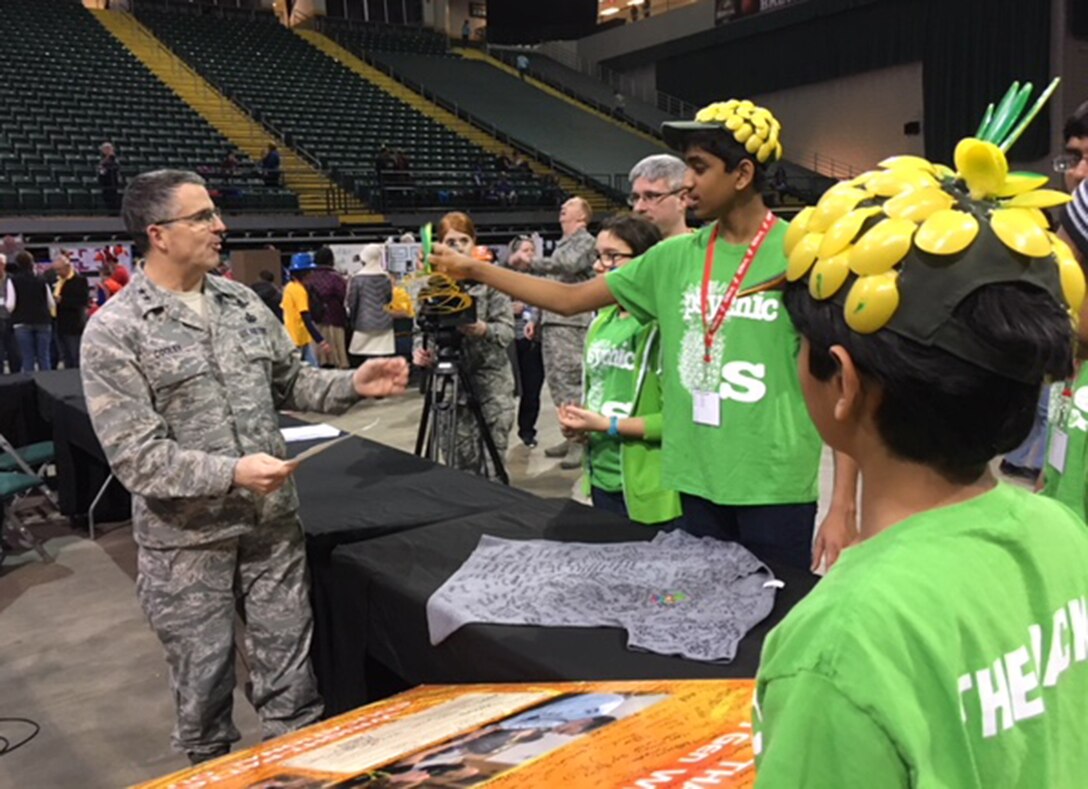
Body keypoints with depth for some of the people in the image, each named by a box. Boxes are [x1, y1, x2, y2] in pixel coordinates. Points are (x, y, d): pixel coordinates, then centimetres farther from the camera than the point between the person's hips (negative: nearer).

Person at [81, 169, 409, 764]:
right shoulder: (114, 331, -12)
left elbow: (292, 382, 14)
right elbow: (135, 456, -17)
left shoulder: (242, 301, 5)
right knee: (202, 683, 14)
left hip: (273, 524, 4)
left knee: (291, 674, 14)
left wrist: (354, 384, -4)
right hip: (187, 541, -4)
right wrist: (231, 472, -27)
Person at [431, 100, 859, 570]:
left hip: (773, 485, -4)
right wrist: (473, 270, 5)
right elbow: (570, 299, 10)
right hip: (698, 478, 5)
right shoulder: (675, 258, 5)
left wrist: (842, 505, -12)